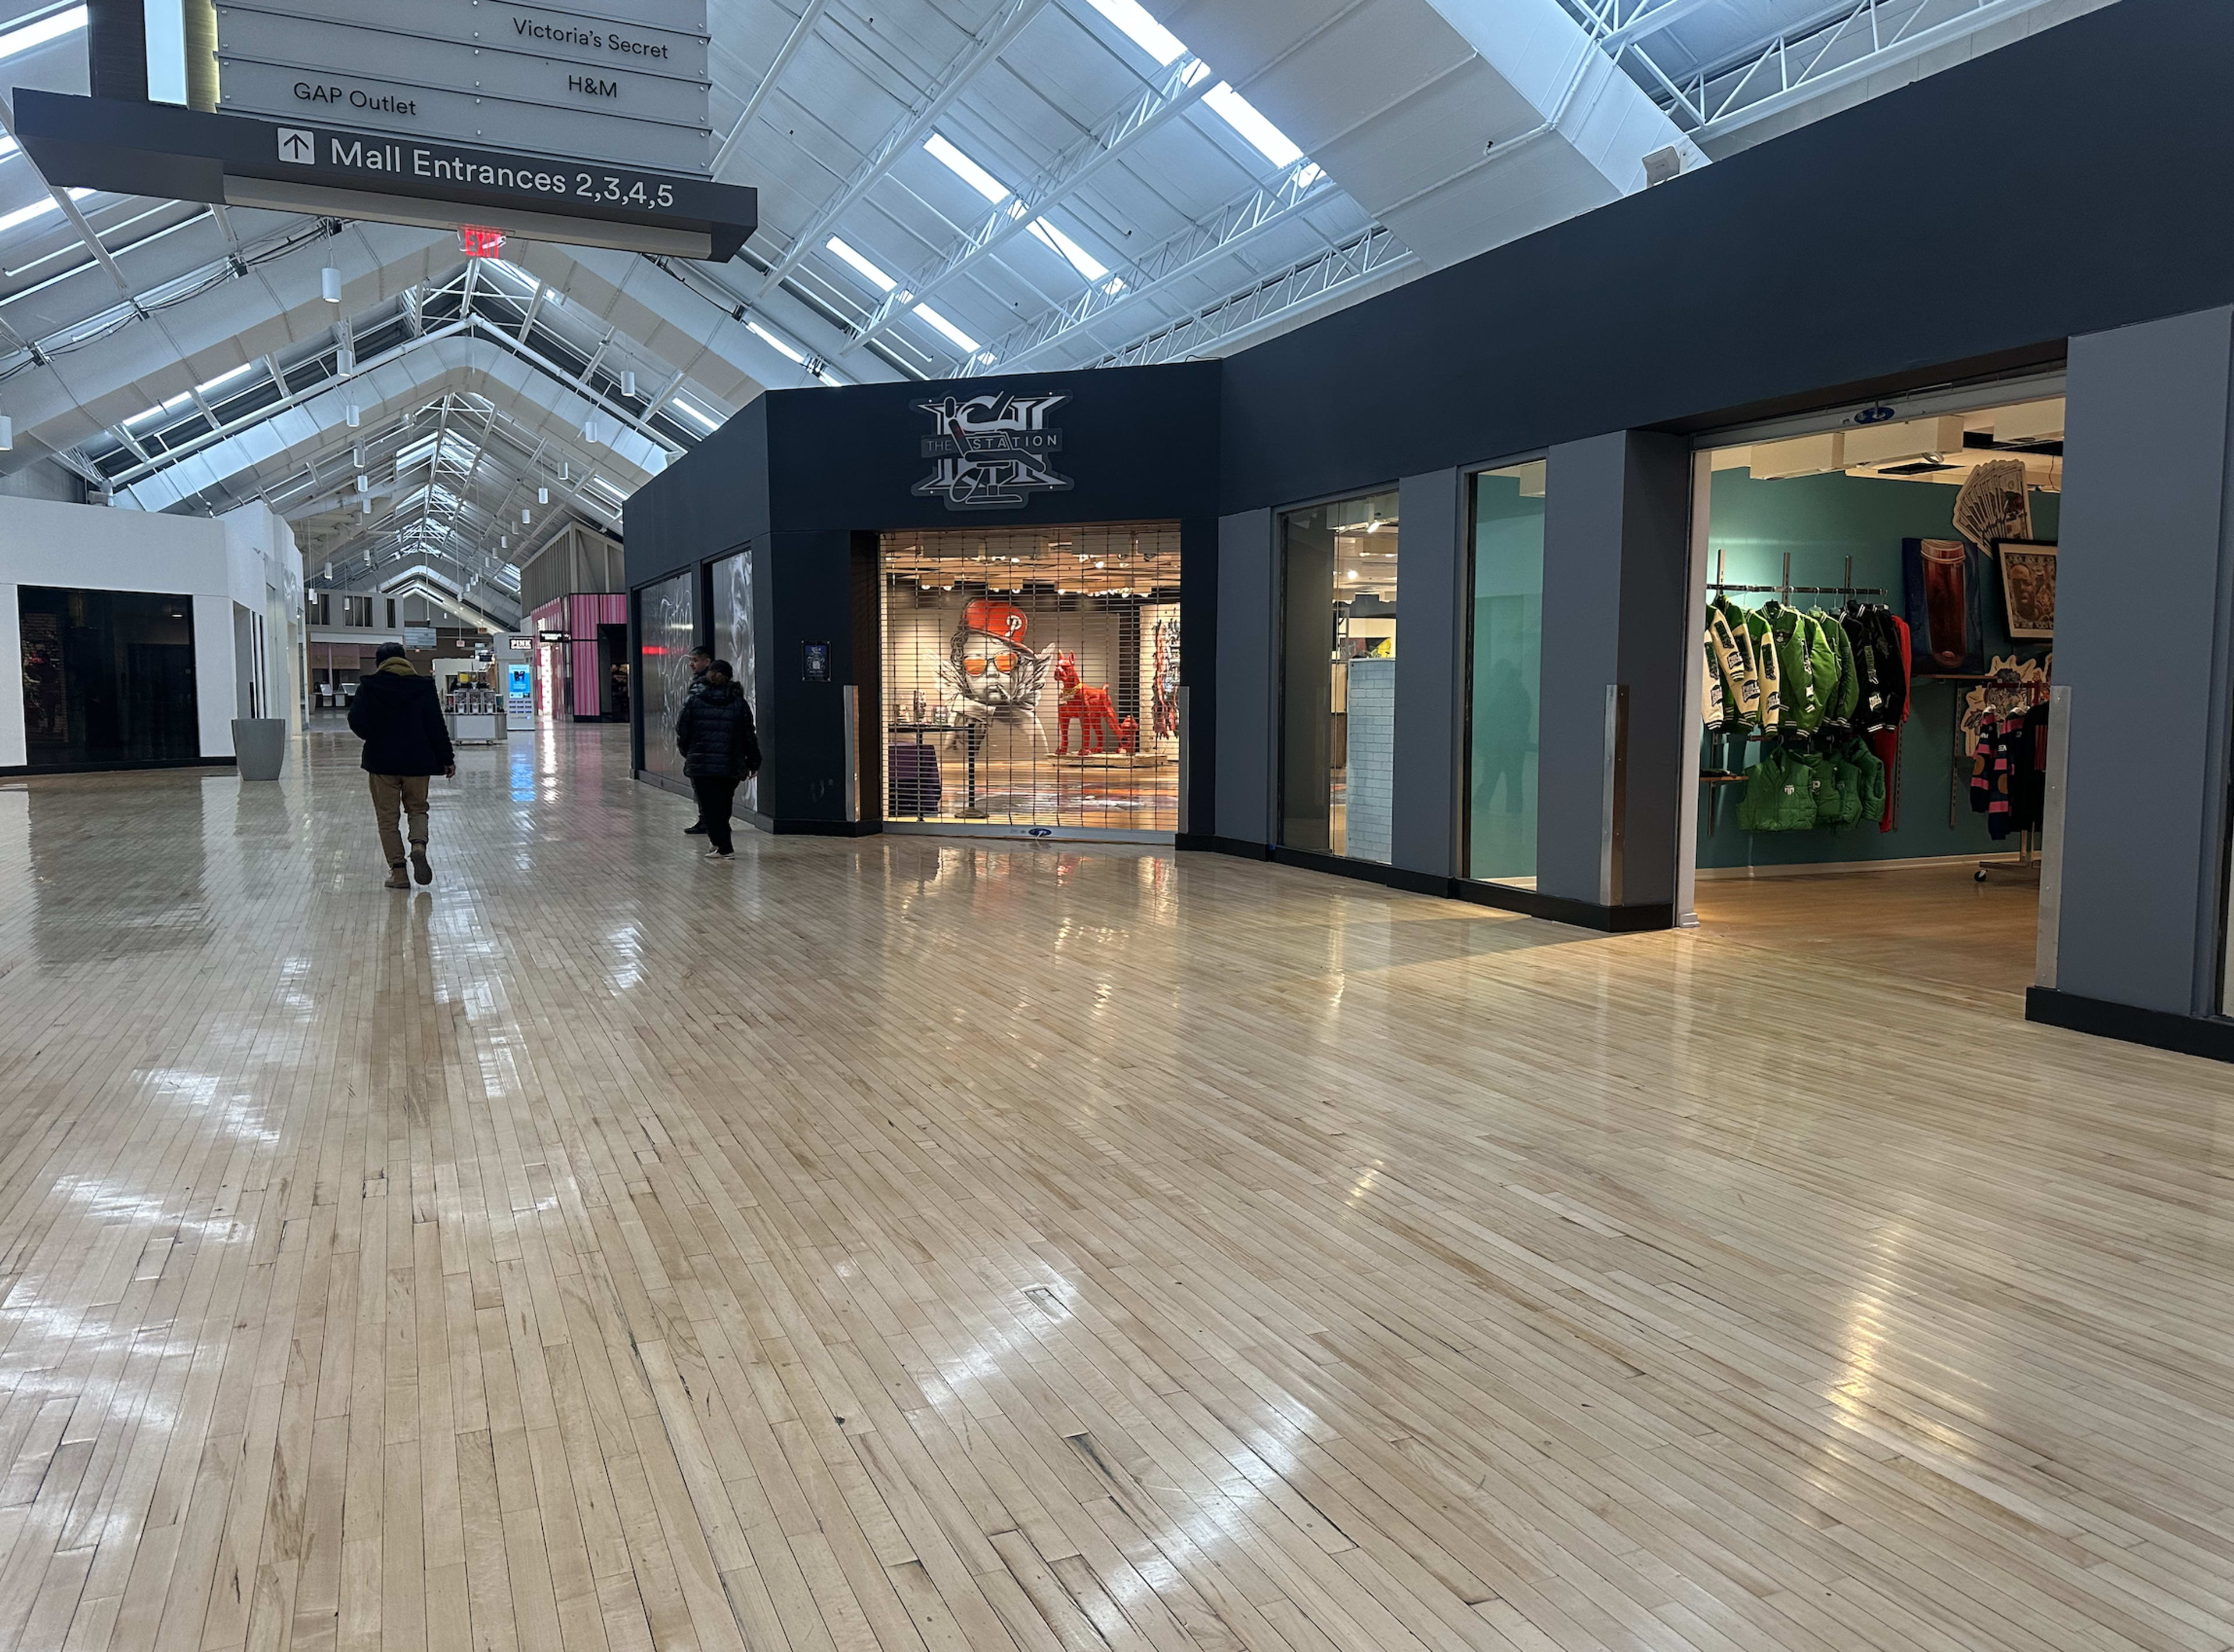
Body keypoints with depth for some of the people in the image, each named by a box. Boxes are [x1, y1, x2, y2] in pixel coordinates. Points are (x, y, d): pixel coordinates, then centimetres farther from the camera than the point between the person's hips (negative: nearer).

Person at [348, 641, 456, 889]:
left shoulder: (368, 688, -2)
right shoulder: (423, 686, 1)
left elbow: (357, 722, -10)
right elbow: (437, 726, -1)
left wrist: (375, 739, 10)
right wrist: (447, 759, 4)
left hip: (381, 762, -1)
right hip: (417, 761, 1)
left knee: (388, 817, 6)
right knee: (418, 809, 18)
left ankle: (398, 872, 3)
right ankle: (419, 845, -12)